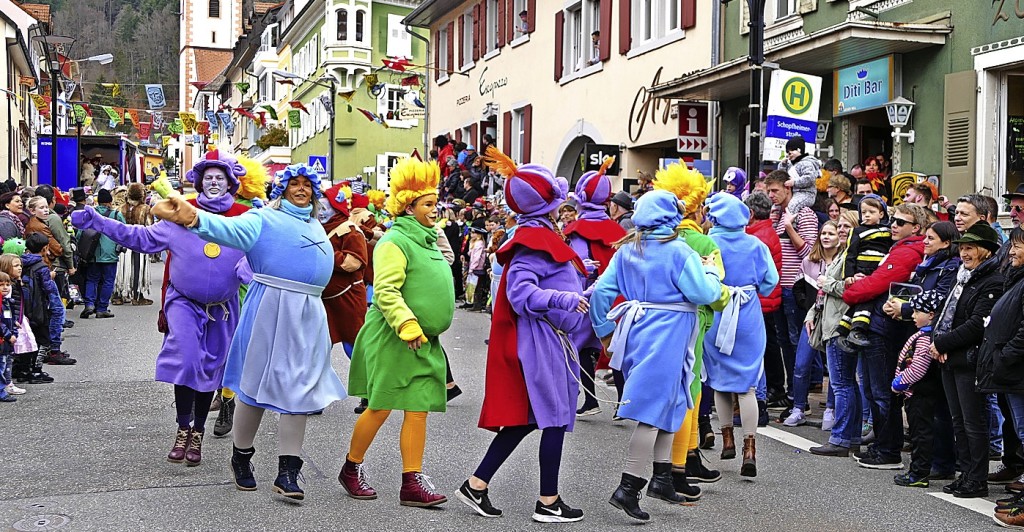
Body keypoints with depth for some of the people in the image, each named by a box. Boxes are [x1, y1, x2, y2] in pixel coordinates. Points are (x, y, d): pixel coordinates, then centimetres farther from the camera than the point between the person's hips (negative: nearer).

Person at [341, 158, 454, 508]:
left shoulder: (427, 240, 16)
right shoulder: (395, 242, -12)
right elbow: (386, 291, -21)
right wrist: (407, 325, -30)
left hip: (424, 342, 8)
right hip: (394, 340, -8)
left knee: (418, 410, 3)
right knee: (380, 408, 1)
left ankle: (412, 483, 6)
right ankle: (351, 469, 20)